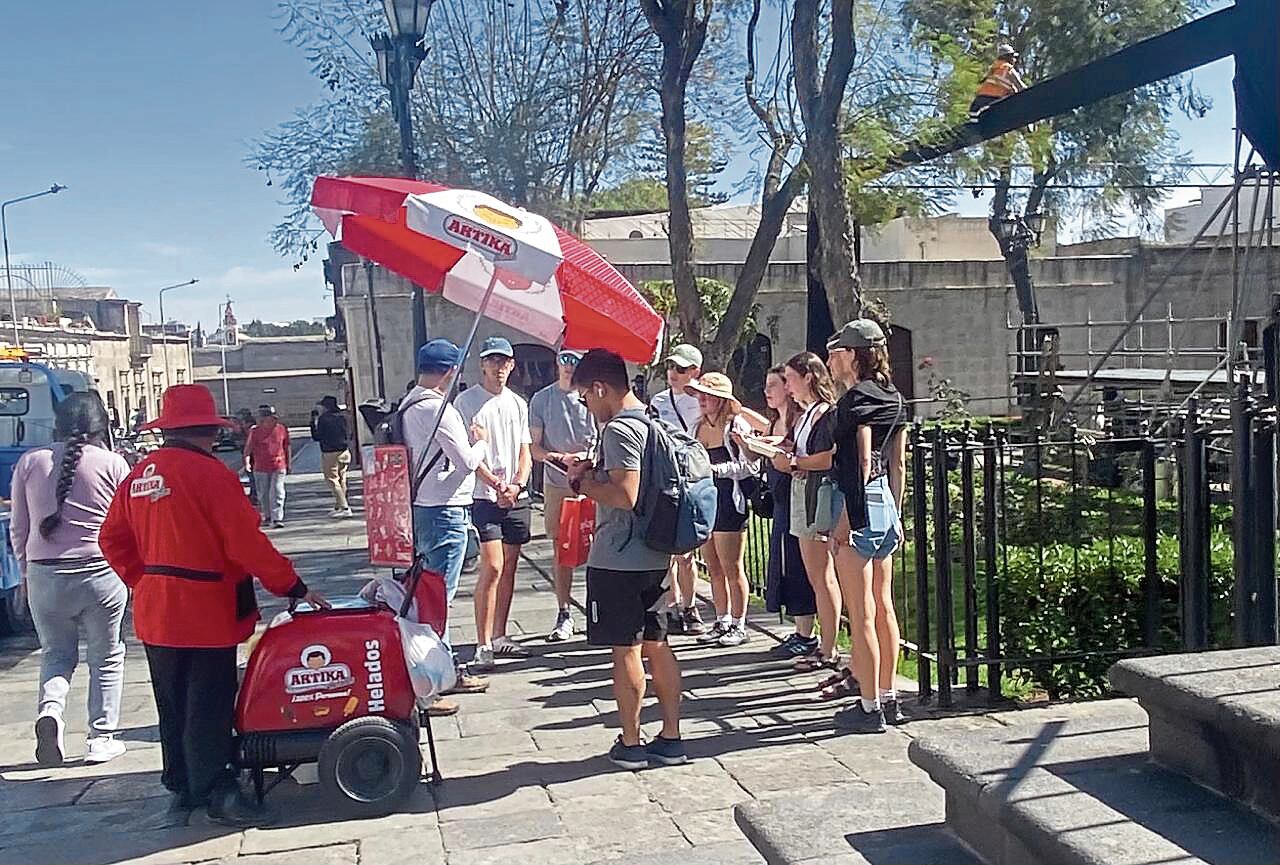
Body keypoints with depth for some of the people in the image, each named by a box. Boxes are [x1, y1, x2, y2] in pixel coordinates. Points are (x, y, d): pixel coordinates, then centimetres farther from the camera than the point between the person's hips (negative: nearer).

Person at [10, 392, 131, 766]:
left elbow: (18, 529, 9)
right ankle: (101, 738, 14)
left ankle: (49, 710, -7)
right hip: (101, 573, -2)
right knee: (106, 657, 13)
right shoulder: (112, 463, -4)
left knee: (56, 653, 19)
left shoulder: (30, 462, 4)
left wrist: (26, 573, 21)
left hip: (44, 575, 2)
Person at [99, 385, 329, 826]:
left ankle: (180, 785, 27)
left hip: (155, 612, 7)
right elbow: (247, 543, -19)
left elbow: (113, 538, 11)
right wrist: (295, 587, -12)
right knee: (209, 705, 0)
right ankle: (217, 790, 5)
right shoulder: (209, 473, -17)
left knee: (173, 704, 17)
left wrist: (146, 581, 15)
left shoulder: (138, 475, 6)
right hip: (204, 612, -7)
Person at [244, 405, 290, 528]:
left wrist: (288, 464, 15)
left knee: (277, 493, -8)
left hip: (278, 467, 0)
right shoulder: (255, 430, -4)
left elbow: (286, 448, 11)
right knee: (263, 495, 10)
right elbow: (248, 447, -5)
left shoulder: (282, 429, 2)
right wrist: (247, 461, -19)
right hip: (260, 468, 0)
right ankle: (266, 517, 25)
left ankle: (277, 518, -7)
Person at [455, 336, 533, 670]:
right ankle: (483, 645, -9)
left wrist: (517, 484, -5)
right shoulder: (467, 401, -3)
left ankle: (499, 636, 19)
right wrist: (497, 484, -15)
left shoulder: (518, 404, 14)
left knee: (509, 568, 9)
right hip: (483, 496, -5)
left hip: (517, 497, 6)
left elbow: (525, 452, 13)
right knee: (492, 567, -13)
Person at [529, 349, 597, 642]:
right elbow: (534, 447, 8)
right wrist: (557, 457, -11)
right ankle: (564, 615, 12)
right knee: (561, 548, 5)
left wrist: (587, 457, -12)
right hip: (556, 483, 2)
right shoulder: (542, 399, 7)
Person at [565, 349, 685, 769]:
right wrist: (596, 473, 13)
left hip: (619, 558, -9)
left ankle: (630, 743, 12)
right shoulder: (653, 422, 11)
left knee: (626, 650, 2)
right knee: (656, 645, 13)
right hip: (655, 555, 9)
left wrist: (583, 482, -11)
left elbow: (625, 495, -26)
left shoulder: (619, 430, -17)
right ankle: (671, 738, 19)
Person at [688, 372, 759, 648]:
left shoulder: (737, 425, -9)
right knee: (714, 569, 11)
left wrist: (715, 470, -19)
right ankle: (722, 622, 21)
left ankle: (739, 625, 11)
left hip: (729, 502, -7)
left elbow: (751, 465, -14)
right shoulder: (698, 427, 12)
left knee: (732, 568, 1)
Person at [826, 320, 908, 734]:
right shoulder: (894, 400, 12)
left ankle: (870, 707, 4)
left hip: (859, 504, -9)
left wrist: (846, 517, -18)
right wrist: (895, 514, 19)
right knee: (883, 606, 14)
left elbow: (861, 462, -19)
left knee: (861, 614, -2)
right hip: (885, 504, 9)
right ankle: (888, 698, 23)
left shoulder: (855, 399, -13)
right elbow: (898, 463, 15)